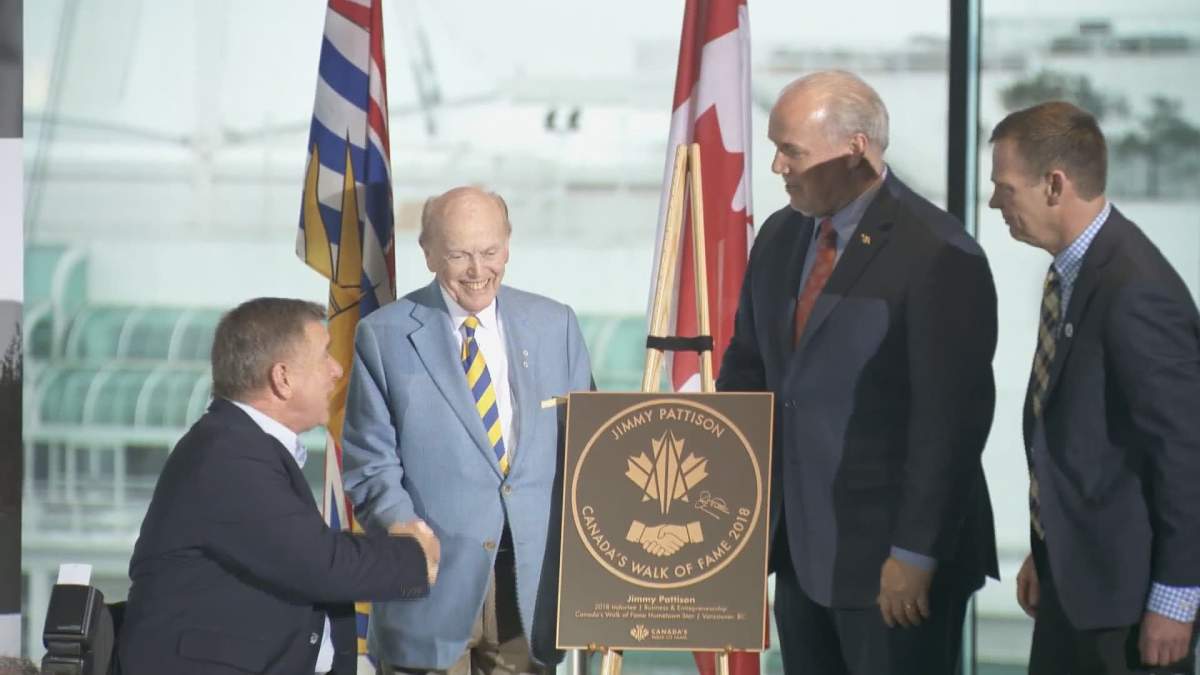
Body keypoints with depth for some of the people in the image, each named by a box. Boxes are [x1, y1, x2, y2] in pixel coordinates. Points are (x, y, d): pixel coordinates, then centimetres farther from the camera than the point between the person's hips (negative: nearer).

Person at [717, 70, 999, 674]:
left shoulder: (938, 257, -15)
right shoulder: (782, 235, 9)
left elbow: (950, 420, -17)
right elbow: (747, 367, 19)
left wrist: (916, 555, -18)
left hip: (889, 561, -7)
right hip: (801, 545, 7)